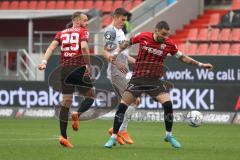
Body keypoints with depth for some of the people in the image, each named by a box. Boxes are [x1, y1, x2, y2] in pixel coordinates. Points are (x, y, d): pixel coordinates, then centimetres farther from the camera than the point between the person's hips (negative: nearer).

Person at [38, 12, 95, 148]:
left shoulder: (62, 33, 16)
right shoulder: (83, 32, 2)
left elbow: (52, 46, 1)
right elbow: (84, 46, -17)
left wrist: (44, 62, -7)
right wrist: (88, 65, -11)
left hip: (65, 69, 5)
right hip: (79, 68, -5)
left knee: (66, 101, 6)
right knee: (90, 96, 13)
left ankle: (63, 136, 0)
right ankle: (78, 114, -17)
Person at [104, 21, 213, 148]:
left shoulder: (169, 44, -6)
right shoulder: (143, 37, -8)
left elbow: (183, 57, 4)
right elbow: (128, 43, 10)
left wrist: (201, 65, 1)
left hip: (155, 80, 1)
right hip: (138, 79, -1)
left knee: (168, 104, -16)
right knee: (122, 106, -7)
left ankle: (169, 135, 5)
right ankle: (113, 137, 5)